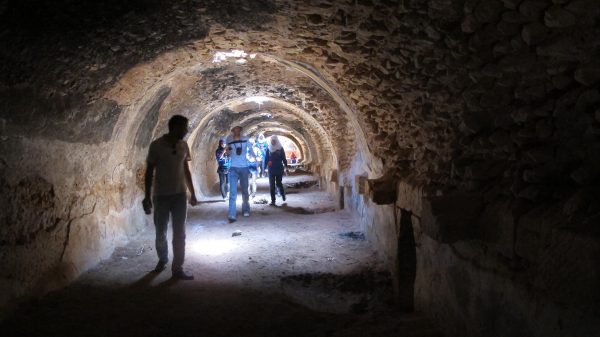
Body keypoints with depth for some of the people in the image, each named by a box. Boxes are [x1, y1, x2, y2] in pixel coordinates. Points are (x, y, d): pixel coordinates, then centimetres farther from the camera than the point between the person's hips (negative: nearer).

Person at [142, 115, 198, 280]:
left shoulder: (184, 145, 2)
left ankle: (177, 269, 8)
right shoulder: (156, 146, -11)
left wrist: (192, 193, 12)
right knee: (161, 233, 11)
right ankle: (162, 259, 35)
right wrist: (147, 197, -9)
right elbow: (149, 172, -7)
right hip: (161, 196, -3)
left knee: (179, 234, 1)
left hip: (180, 195, 3)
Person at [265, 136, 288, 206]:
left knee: (278, 183, 3)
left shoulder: (280, 148, 0)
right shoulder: (269, 149, 5)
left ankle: (283, 194, 33)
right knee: (272, 185, -1)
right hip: (271, 170, 2)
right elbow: (266, 159, 6)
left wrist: (285, 166, -8)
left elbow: (283, 158, 0)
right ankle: (273, 200, 4)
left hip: (279, 169, -2)